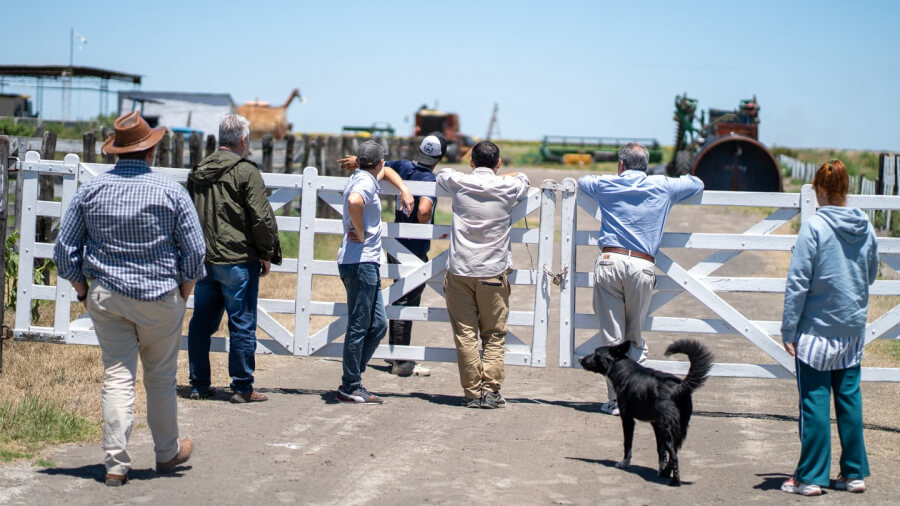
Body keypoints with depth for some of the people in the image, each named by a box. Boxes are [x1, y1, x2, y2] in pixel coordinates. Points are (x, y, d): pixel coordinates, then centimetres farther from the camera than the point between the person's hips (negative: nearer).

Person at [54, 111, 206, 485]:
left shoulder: (90, 191, -1)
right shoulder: (171, 192, -7)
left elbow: (65, 250, 2)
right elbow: (195, 251, -5)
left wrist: (83, 291, 13)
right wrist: (184, 292, 8)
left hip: (105, 297, 1)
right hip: (160, 297, -1)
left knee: (117, 376, 4)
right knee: (160, 377, 13)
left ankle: (116, 462, -3)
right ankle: (167, 452, 28)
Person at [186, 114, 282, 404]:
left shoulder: (198, 172, 11)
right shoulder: (246, 171, -11)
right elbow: (262, 218, -14)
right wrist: (267, 254, -3)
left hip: (203, 260, 7)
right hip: (238, 260, -6)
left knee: (201, 322, 12)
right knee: (242, 324, 0)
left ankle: (199, 384, 16)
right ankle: (242, 388, 3)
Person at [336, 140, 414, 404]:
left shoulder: (362, 178, 17)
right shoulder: (365, 182, -12)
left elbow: (386, 172, 39)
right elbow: (354, 201, -36)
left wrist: (404, 189, 24)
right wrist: (361, 234, -22)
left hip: (367, 263, 10)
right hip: (360, 262, -10)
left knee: (378, 325, 12)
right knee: (359, 326, -5)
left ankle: (352, 382, 15)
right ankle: (350, 388, 0)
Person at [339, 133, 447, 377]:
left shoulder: (404, 166, 1)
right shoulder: (430, 180, -20)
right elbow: (424, 211, -36)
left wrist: (356, 161, 38)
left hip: (396, 247, 7)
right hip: (415, 249, -7)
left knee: (400, 300, 18)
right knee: (406, 303, -1)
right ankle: (401, 362, 4)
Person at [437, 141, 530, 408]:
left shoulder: (459, 183, 1)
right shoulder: (507, 188, 0)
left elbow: (442, 173, 25)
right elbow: (523, 178, 24)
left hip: (460, 271, 0)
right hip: (493, 273, 0)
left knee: (465, 334, 2)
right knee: (494, 336, 6)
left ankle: (472, 393, 1)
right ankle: (490, 391, -2)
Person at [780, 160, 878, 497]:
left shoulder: (814, 227, -15)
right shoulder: (865, 228, 2)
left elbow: (797, 282, -14)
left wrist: (788, 329, -10)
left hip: (817, 330, -5)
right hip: (853, 330, 5)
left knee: (814, 401, 1)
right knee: (849, 399, 12)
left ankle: (810, 477, 5)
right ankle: (854, 473, 17)